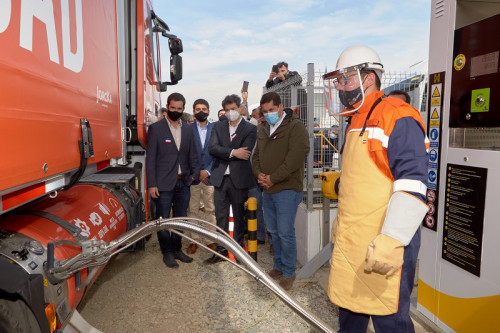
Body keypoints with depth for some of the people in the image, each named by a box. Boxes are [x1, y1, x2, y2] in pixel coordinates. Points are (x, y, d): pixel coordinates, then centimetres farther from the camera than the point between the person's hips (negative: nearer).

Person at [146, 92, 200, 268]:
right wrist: (151, 184, -10)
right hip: (164, 183, -4)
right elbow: (150, 158, -6)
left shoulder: (188, 129, 9)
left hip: (183, 182, 4)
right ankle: (167, 252, 23)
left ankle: (177, 249, 29)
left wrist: (195, 173, -2)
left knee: (180, 219, 13)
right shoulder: (156, 128, -3)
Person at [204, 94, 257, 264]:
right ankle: (221, 250, 20)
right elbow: (212, 148, -7)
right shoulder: (218, 126, 9)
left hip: (239, 178, -2)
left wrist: (223, 153, -10)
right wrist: (233, 152, -19)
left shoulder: (250, 129, -2)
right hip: (220, 178, 3)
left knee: (239, 216, 12)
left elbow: (245, 153, -15)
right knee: (221, 216, 8)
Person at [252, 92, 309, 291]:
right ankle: (279, 265, 31)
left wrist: (272, 178, -16)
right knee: (273, 231, 15)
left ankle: (289, 272, 14)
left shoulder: (295, 127, -8)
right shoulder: (263, 130, 16)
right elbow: (256, 155, 18)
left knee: (285, 232, -3)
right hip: (267, 190, 7)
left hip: (287, 189, -7)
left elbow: (295, 157, -18)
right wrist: (259, 174, -3)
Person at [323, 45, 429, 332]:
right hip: (350, 242, 8)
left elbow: (412, 185, -21)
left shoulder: (398, 117, -12)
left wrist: (391, 241, -25)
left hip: (383, 246, -8)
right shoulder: (356, 121, 16)